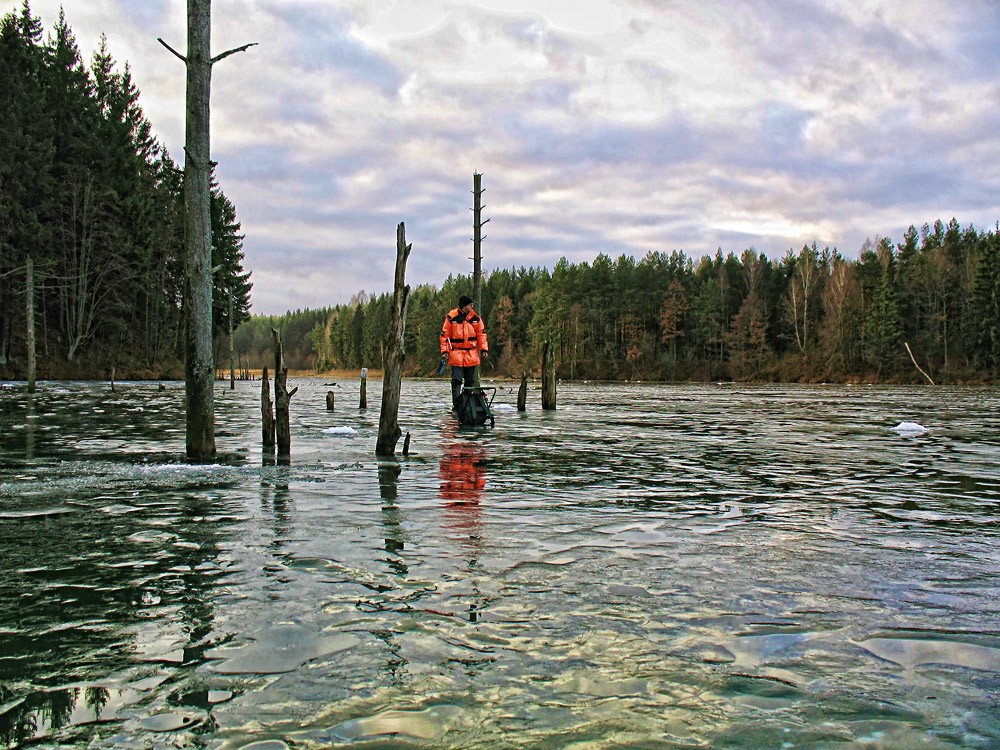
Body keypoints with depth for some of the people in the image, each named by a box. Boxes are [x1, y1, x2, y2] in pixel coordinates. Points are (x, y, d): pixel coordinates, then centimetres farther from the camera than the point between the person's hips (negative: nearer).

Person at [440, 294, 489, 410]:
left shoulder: (475, 317, 5)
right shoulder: (451, 317, -4)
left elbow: (481, 334, 8)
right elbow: (445, 335, -1)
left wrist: (484, 349, 0)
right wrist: (444, 351, -7)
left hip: (471, 354, 3)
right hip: (456, 354, -3)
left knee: (470, 381, 8)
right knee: (457, 380, -7)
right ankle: (456, 405, -6)